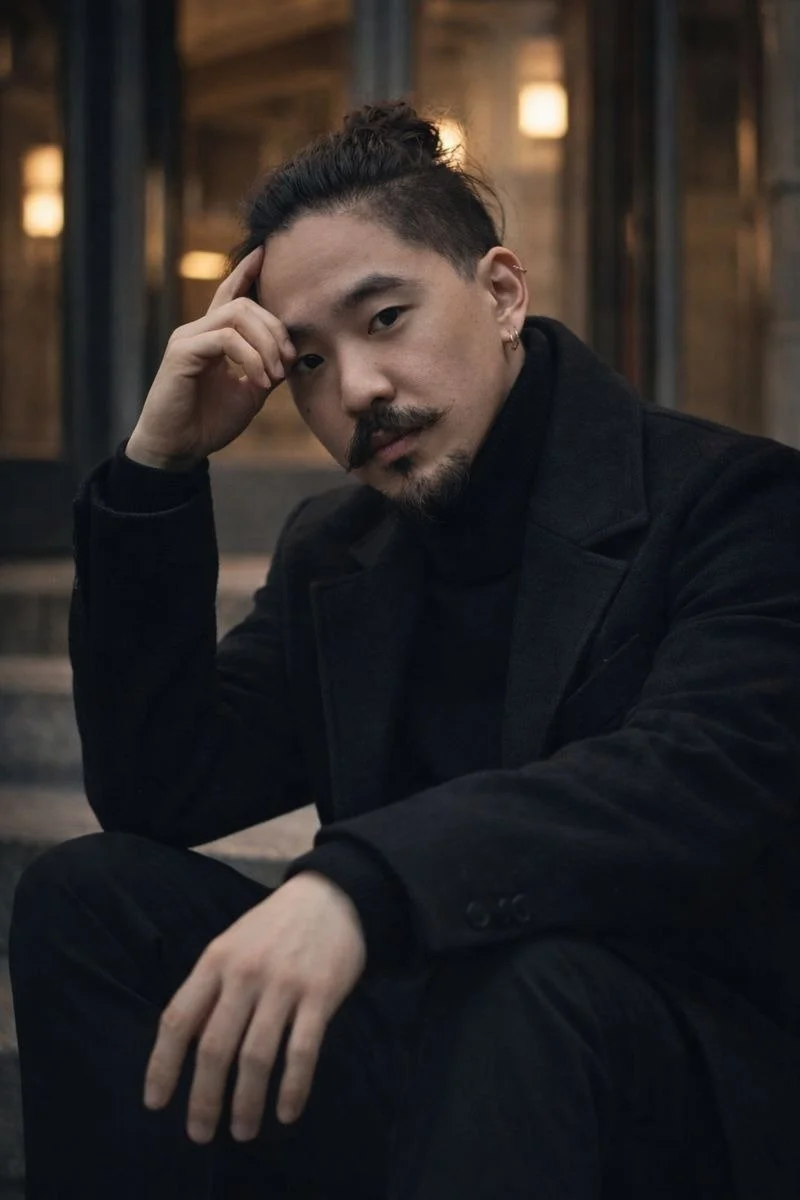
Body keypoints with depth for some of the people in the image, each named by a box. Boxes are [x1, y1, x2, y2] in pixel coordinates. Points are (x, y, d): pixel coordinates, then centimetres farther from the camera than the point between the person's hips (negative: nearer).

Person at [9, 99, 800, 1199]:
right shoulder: (335, 554, 14)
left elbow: (700, 778, -25)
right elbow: (156, 791, 8)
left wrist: (358, 882, -40)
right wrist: (159, 466, 0)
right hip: (421, 1050, 6)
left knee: (523, 966, -38)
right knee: (88, 896, -11)